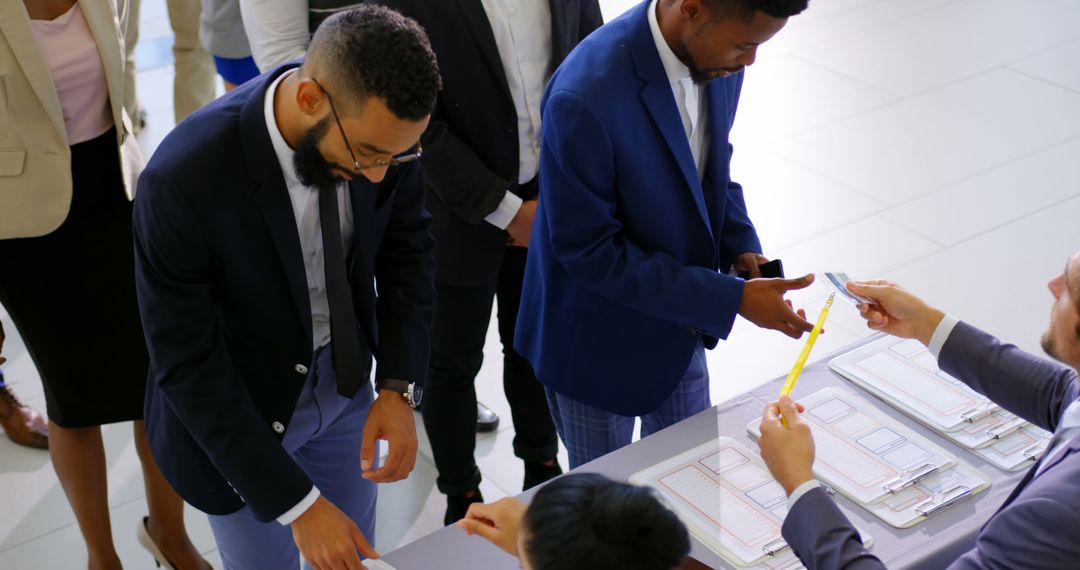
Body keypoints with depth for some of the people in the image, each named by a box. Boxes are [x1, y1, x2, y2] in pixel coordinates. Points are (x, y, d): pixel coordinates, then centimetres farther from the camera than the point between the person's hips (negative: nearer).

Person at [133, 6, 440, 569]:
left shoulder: (378, 128, -21)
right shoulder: (182, 179, -34)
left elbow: (407, 248, -3)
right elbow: (187, 367, -25)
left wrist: (399, 387, -15)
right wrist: (297, 503, -24)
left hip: (345, 378, 4)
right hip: (230, 403, -4)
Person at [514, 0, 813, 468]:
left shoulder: (713, 57, -11)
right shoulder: (585, 96, -34)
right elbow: (590, 251, -27)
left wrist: (741, 245, -10)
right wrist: (730, 299, -26)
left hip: (678, 320, 6)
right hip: (598, 339, -6)